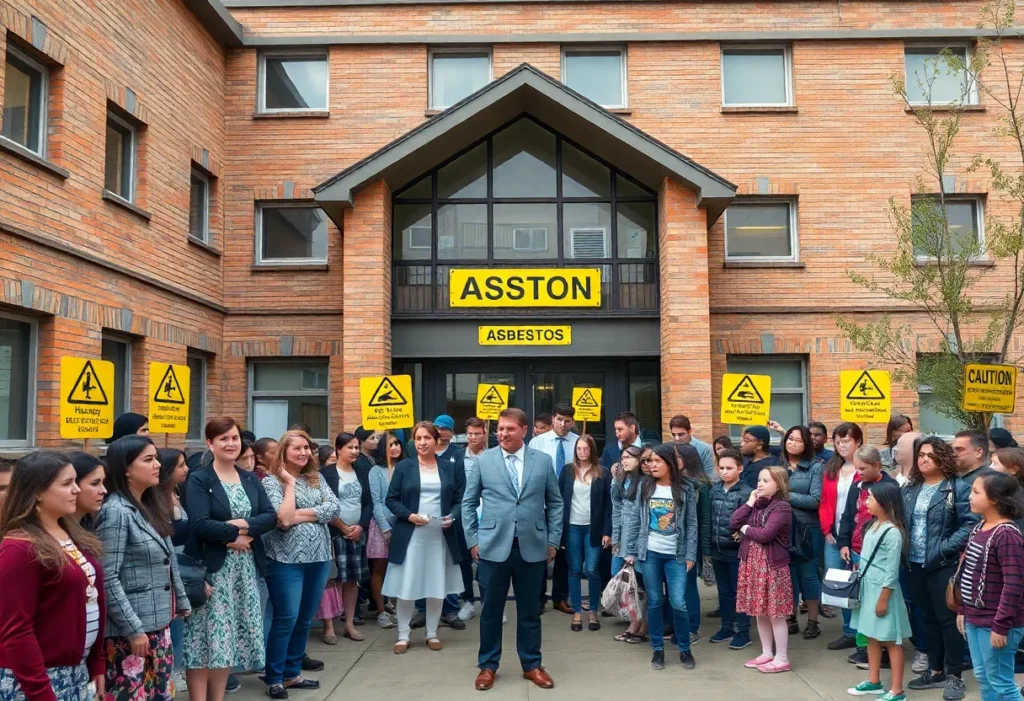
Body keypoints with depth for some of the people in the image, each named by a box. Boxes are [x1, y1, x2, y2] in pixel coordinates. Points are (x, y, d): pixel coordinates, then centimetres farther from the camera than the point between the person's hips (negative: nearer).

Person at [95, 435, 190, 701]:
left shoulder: (152, 505, 9)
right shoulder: (115, 511, -15)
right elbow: (108, 578, -19)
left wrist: (181, 603, 17)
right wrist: (133, 629, -18)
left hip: (159, 623, 8)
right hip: (129, 629, -8)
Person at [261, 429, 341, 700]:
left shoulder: (317, 478, 9)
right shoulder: (271, 480, -6)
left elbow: (334, 508, -5)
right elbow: (283, 519, -20)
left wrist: (300, 514, -13)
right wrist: (290, 483, -13)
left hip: (318, 556, 6)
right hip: (286, 559, -5)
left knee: (305, 618, 12)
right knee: (286, 618, -3)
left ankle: (292, 672, 25)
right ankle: (274, 677, 10)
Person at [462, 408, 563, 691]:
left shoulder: (543, 461, 3)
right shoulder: (482, 461, 0)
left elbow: (555, 503, 8)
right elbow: (468, 503, 5)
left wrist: (553, 540, 4)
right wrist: (473, 540, 0)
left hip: (532, 548, 1)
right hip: (493, 547, -1)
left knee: (529, 610, 12)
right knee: (491, 610, 9)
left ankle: (532, 665, 26)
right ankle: (488, 665, 24)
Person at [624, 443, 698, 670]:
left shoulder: (686, 488, -2)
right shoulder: (645, 486, 3)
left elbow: (691, 524, 0)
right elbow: (636, 520, 5)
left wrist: (690, 555, -6)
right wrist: (630, 550, 2)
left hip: (676, 555, -1)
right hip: (649, 553, 2)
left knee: (678, 603, -4)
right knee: (655, 602, 7)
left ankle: (685, 649, 16)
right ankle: (657, 649, 20)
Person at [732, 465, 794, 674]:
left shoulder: (782, 507, -13)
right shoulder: (757, 504, 12)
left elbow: (765, 534, -23)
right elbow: (733, 523, 2)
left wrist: (745, 529, -6)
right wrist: (750, 502, -1)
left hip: (772, 565, -8)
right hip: (752, 563, 8)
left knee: (776, 614, 0)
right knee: (759, 612, 14)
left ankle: (782, 659, 10)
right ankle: (766, 653, 26)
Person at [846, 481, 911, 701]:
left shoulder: (892, 532, -20)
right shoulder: (872, 525, 6)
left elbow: (891, 572, -19)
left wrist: (883, 599, -17)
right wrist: (860, 579, 15)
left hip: (883, 590, -9)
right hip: (868, 587, 9)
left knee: (891, 640, 1)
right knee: (872, 636, 17)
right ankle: (873, 682, 29)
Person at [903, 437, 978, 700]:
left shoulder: (958, 488, -9)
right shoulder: (910, 488, 9)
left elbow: (970, 525, -15)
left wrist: (943, 549, -20)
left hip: (944, 565, -6)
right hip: (915, 564, 6)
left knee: (948, 619, 2)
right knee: (929, 619, 15)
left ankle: (954, 675, 14)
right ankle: (935, 670, 27)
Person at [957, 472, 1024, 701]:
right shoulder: (979, 529, 8)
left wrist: (1001, 625, -22)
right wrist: (963, 610, 16)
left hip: (994, 623, -9)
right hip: (975, 618, 9)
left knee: (1001, 683, 2)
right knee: (982, 677, 18)